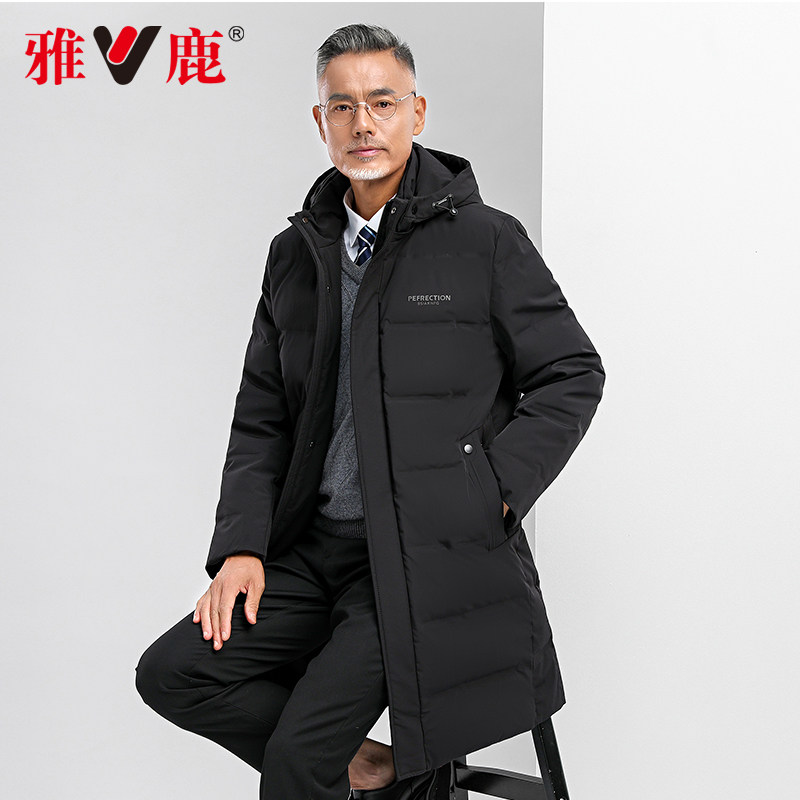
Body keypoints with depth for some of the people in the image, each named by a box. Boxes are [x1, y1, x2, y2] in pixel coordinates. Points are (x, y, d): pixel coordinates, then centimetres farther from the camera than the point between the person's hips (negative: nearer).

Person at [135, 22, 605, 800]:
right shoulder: (295, 253, 10)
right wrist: (242, 545, 1)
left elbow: (574, 375, 0)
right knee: (172, 673, -4)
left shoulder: (486, 240, -5)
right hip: (316, 545, 6)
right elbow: (262, 415, 12)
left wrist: (491, 495, -10)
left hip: (428, 553, -6)